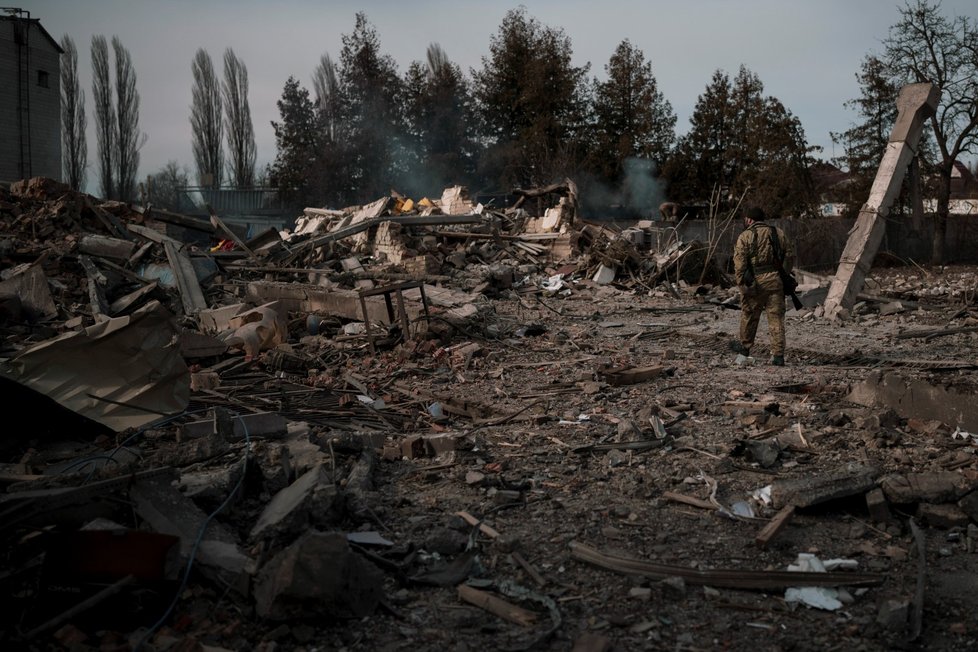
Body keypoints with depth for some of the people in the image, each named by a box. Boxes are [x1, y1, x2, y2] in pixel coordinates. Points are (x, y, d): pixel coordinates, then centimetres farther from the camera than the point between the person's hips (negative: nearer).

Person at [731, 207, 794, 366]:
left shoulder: (745, 236, -3)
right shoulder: (778, 233, 10)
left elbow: (740, 262, -9)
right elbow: (790, 254, 10)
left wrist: (741, 284, -5)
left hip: (755, 281, -3)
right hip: (775, 280, 3)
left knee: (749, 314, 15)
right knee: (776, 317, 4)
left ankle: (745, 346, 32)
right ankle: (778, 354, 1)